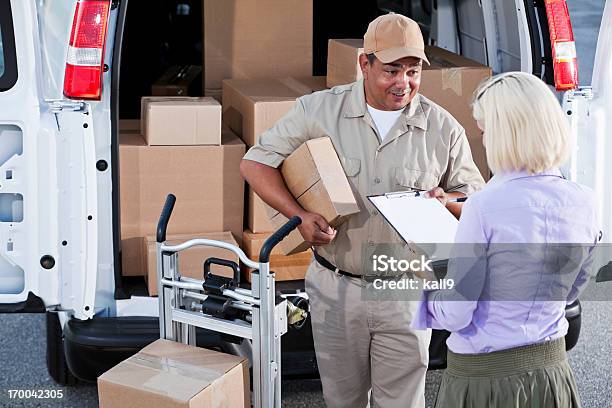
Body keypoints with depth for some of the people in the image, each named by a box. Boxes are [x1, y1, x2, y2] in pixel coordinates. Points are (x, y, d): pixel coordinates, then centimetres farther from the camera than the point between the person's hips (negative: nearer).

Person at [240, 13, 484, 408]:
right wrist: (299, 216, -16)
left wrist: (445, 202, -16)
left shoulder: (443, 129, -2)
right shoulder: (318, 111, -5)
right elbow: (256, 163, -2)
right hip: (335, 288, 1)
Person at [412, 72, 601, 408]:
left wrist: (427, 283, 3)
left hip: (485, 380, -5)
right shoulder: (584, 204, -4)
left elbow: (454, 316, -16)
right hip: (552, 372, 5)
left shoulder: (484, 207, -21)